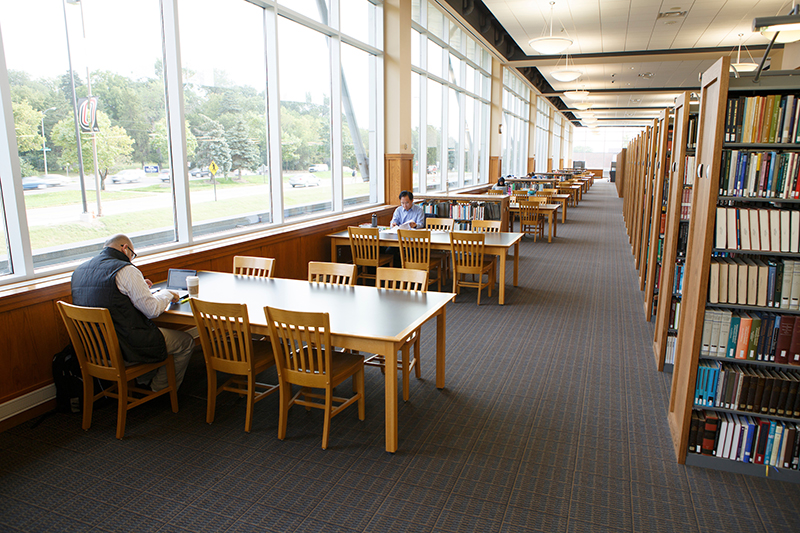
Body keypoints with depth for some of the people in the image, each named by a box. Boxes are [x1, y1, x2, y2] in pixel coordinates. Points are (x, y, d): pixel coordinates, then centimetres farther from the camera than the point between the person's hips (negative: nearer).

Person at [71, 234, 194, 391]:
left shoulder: (79, 271, 7)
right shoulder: (125, 270, -18)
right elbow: (152, 310, -18)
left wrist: (138, 286, 24)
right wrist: (167, 294, 2)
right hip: (125, 349, -9)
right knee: (186, 342, 8)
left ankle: (144, 383, 36)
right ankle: (160, 389, 22)